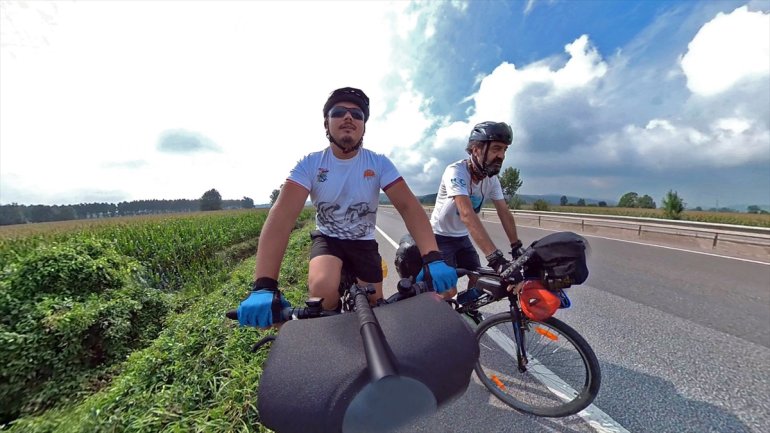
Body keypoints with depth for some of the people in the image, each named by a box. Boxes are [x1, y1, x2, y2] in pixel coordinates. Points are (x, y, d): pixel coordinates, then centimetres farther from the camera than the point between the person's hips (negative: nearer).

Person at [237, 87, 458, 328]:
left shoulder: (379, 163, -13)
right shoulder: (310, 164, -16)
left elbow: (409, 206, -24)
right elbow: (282, 215, -28)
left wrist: (432, 258, -41)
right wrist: (264, 286, -40)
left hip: (364, 243, 2)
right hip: (327, 239, -1)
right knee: (323, 288, -30)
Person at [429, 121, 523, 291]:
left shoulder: (492, 179, -7)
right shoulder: (456, 171, -30)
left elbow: (504, 213, -5)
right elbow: (467, 215, -42)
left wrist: (517, 247, -13)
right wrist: (496, 258, -48)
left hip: (462, 237, 7)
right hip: (441, 237, -6)